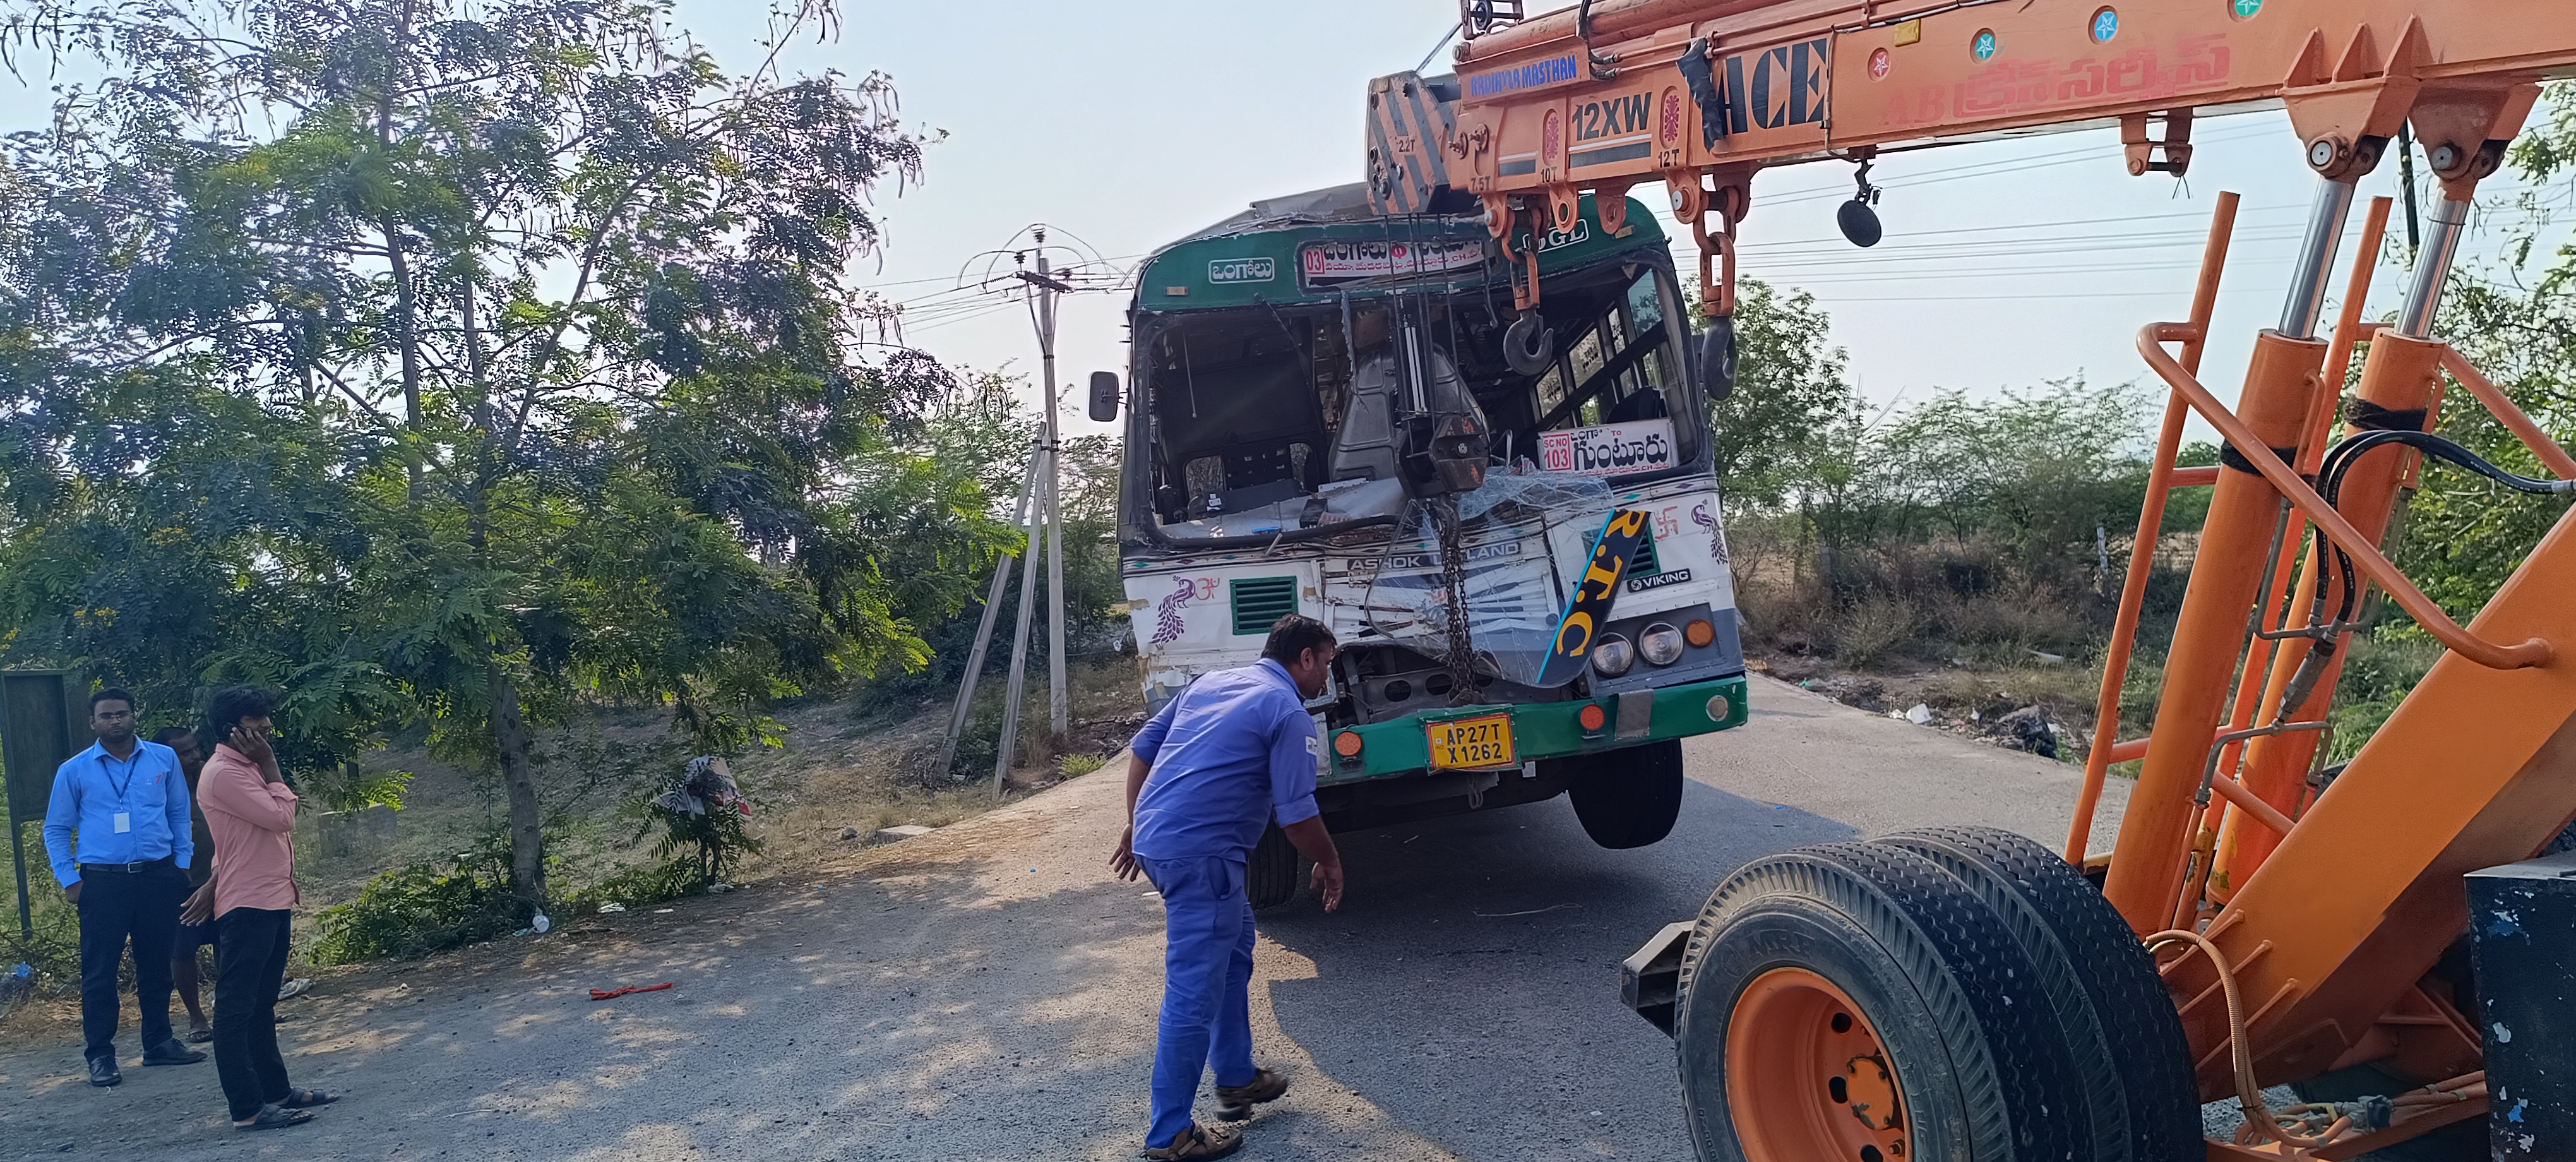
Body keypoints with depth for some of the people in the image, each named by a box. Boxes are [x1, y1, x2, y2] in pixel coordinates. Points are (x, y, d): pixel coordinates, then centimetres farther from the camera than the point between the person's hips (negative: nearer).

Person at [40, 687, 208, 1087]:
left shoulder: (164, 759, 7)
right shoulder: (74, 771, 3)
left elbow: (179, 813, 14)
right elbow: (56, 830, 9)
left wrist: (183, 863, 7)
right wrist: (69, 881, 1)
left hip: (159, 877, 2)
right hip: (102, 883, -2)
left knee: (158, 965, 9)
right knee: (99, 971, -1)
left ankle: (159, 1043, 21)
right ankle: (100, 1055, 7)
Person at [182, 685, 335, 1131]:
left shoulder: (248, 768, 16)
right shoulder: (223, 773, -15)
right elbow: (281, 816, -20)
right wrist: (270, 766, -12)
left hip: (272, 901, 10)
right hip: (247, 908, -10)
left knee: (261, 1005, 17)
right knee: (236, 1008, -6)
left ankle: (276, 1090, 25)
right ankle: (247, 1108, -5)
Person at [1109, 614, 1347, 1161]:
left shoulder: (1211, 683, 18)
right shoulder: (1288, 712, -5)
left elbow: (1141, 749, 19)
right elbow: (1296, 814, -8)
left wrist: (1136, 829, 26)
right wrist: (1329, 863, 9)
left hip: (1155, 839, 9)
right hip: (1201, 854, -9)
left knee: (1233, 948, 25)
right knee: (1194, 995, -3)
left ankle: (1236, 1079, 35)